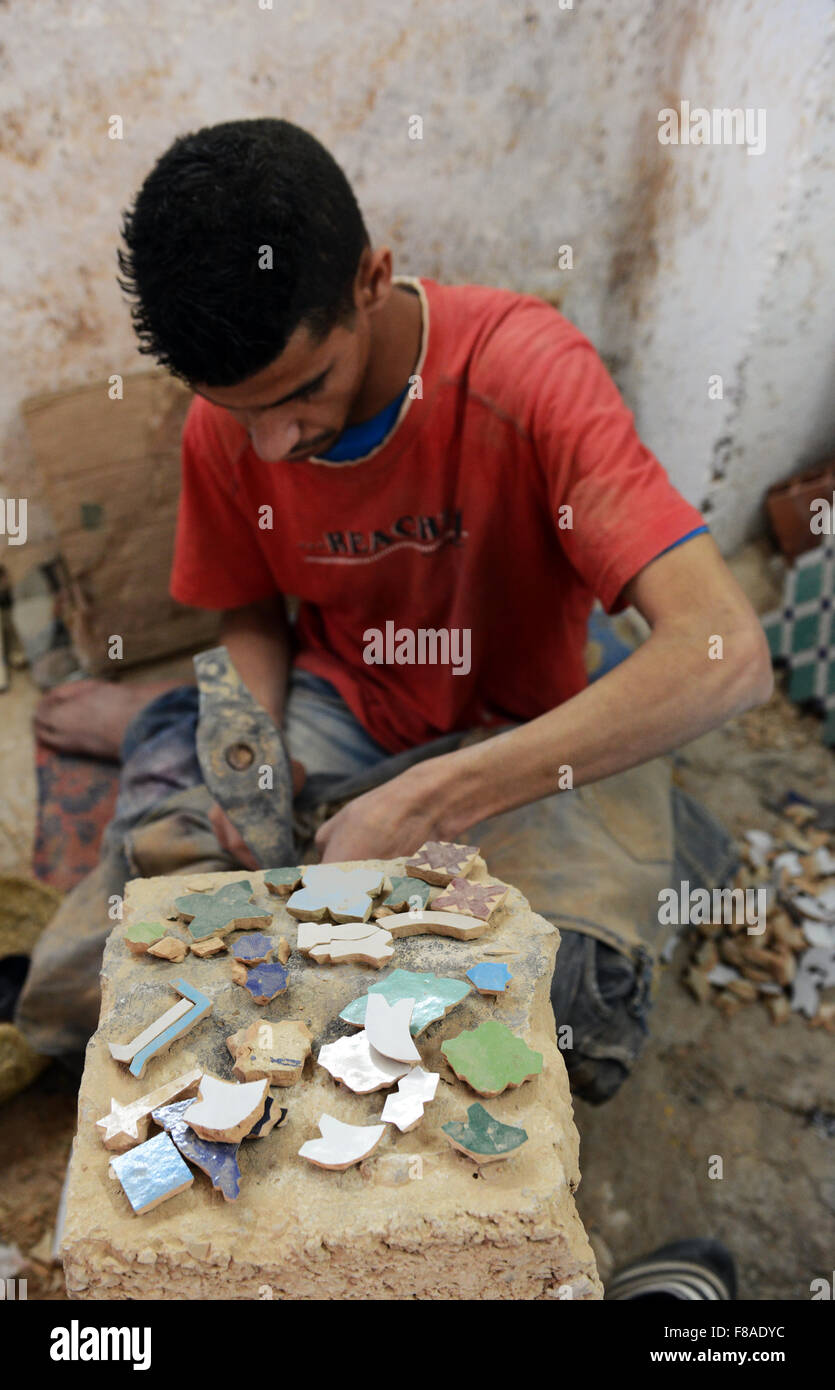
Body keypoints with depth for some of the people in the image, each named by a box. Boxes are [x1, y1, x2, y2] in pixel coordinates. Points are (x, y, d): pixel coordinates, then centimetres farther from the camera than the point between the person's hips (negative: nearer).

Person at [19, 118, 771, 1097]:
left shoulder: (522, 369, -27)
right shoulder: (225, 425, -11)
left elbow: (725, 656, -36)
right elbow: (253, 615, 6)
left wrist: (431, 801, -40)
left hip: (514, 740, -1)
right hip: (334, 714, 2)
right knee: (69, 986, -12)